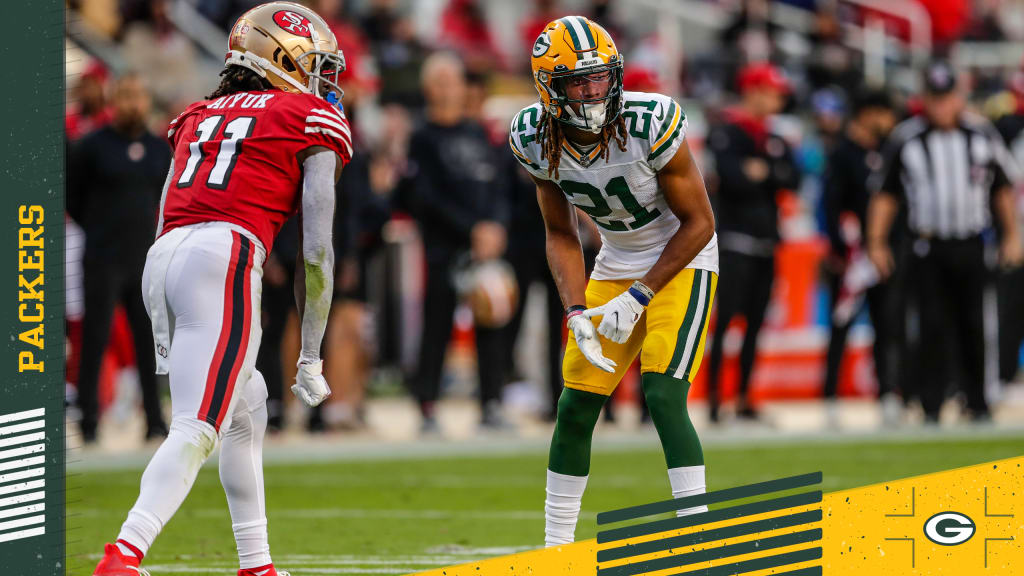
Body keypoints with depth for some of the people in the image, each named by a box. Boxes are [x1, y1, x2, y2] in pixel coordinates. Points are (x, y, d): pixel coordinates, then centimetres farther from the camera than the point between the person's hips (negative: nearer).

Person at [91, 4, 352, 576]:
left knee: (247, 407, 23)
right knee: (197, 431, -14)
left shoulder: (199, 116, 27)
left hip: (162, 260, 7)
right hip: (224, 258, -7)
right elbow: (316, 250, 6)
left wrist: (165, 332, 29)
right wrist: (311, 354, 11)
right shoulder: (314, 123, 10)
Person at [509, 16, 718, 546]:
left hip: (681, 260, -5)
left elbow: (699, 223, -17)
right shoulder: (536, 140, -13)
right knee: (575, 408, 3)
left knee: (663, 397, -22)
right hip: (616, 262, 5)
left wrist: (637, 298, -20)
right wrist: (577, 312, -13)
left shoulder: (651, 123, -27)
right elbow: (561, 236, 0)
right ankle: (555, 549, 17)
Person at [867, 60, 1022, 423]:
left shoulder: (982, 134, 3)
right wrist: (876, 243, 1)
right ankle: (931, 407, -3)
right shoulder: (906, 139, 0)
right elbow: (885, 194, 5)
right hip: (928, 246, -1)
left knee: (973, 325, 4)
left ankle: (978, 403, 15)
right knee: (934, 326, -6)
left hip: (971, 244, 1)